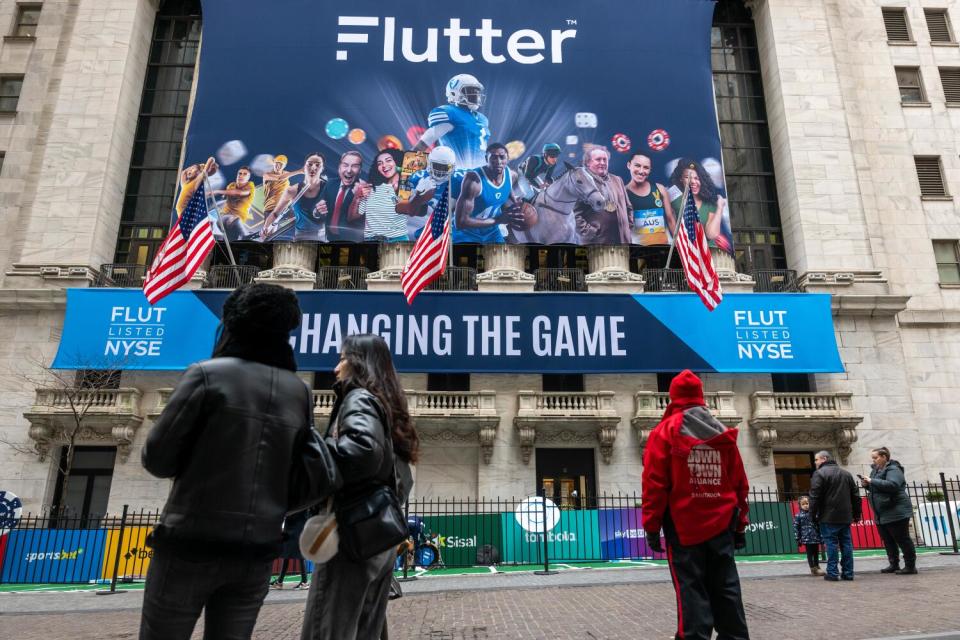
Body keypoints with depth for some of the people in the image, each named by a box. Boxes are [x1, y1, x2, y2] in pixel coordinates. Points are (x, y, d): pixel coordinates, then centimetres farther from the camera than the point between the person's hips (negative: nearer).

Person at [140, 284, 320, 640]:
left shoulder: (208, 375, -8)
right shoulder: (299, 392, 5)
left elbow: (157, 459, -6)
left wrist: (199, 456, 12)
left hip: (192, 543, -4)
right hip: (258, 551, 4)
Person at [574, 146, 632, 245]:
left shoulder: (617, 180, 16)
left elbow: (627, 207, 22)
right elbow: (575, 213, -11)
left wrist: (628, 227, 11)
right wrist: (588, 232, -17)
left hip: (621, 239, 6)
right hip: (596, 240, -6)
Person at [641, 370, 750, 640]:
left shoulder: (665, 431, -4)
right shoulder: (724, 433, 9)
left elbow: (654, 484, -9)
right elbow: (740, 484, 11)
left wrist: (651, 527, -4)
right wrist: (739, 525, 17)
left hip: (684, 527, -4)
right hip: (721, 526, 4)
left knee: (692, 592, 1)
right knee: (726, 590, 12)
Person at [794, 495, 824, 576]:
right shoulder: (798, 516, -4)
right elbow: (796, 528, -2)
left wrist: (821, 536, 8)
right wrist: (798, 539, -5)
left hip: (816, 538, 3)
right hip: (807, 539, -3)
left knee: (816, 554, 13)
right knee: (810, 554, 1)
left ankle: (817, 567, 26)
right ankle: (813, 569, 8)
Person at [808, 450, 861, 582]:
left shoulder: (819, 473, -7)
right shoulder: (846, 474, 16)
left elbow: (815, 497, -13)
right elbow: (855, 496, 17)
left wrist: (813, 515, -7)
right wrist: (856, 514, 21)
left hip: (828, 517, -6)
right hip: (845, 516, 6)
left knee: (831, 544, -4)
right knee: (846, 544, 9)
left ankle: (832, 573, -3)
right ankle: (848, 573, 11)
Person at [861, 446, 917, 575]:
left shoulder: (893, 469, -13)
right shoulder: (875, 470, 15)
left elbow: (892, 485, -30)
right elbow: (875, 488, 22)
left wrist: (872, 481, -27)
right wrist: (867, 485, 0)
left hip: (896, 512, -9)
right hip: (881, 515, 9)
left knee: (903, 539, -1)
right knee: (887, 541, 13)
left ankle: (910, 566, 7)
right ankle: (894, 565, 21)